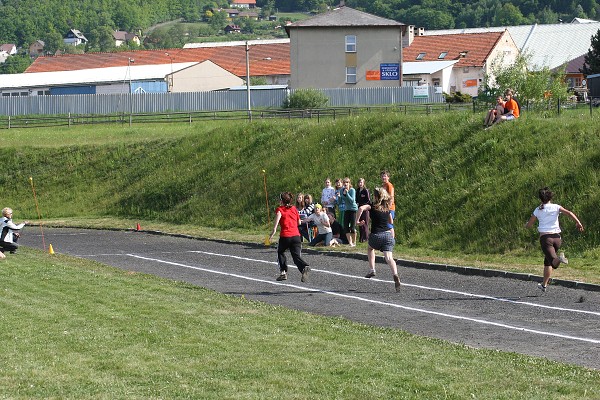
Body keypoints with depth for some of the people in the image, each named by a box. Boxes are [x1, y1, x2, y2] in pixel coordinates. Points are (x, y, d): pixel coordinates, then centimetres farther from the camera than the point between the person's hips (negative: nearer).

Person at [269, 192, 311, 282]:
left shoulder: (280, 209, 3)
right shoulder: (294, 209, 17)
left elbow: (278, 215, -19)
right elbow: (299, 222, 23)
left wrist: (274, 231, -27)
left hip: (285, 236, -3)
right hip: (296, 236, 3)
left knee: (280, 253, 24)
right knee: (296, 256, -1)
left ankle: (283, 273, 17)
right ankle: (305, 267, -32)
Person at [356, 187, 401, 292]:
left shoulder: (373, 206, -1)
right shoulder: (387, 208, 13)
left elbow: (361, 208, -20)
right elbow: (391, 222, 26)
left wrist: (357, 221, -11)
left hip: (376, 235, -3)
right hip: (388, 234, 3)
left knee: (370, 248, 30)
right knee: (389, 257, -9)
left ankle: (372, 270, 19)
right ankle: (395, 275, -32)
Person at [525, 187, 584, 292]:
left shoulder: (538, 210, 6)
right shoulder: (556, 207, 5)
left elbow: (528, 225, 12)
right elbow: (569, 213, -11)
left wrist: (526, 224, 35)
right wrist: (578, 223, -14)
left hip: (545, 237, -2)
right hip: (556, 237, 3)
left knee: (553, 261, -16)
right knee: (547, 261, 21)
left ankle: (559, 258, -51)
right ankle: (544, 285, 27)